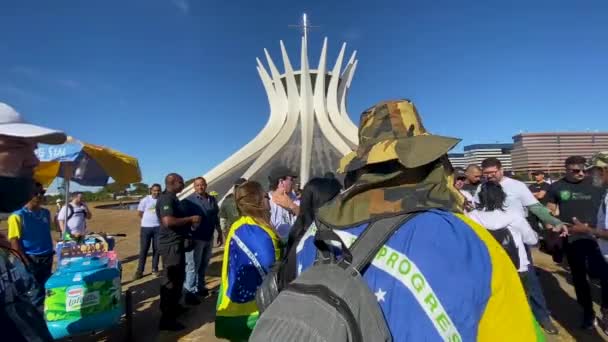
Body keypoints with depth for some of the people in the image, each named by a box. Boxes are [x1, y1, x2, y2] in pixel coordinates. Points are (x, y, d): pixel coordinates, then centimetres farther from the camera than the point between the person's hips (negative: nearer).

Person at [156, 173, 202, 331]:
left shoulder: (172, 198, 14)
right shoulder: (166, 199, -18)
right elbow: (168, 221, -31)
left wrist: (190, 223, 12)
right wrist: (190, 219, -22)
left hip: (177, 242, 11)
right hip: (171, 244, -11)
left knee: (178, 276, 21)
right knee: (171, 279, -4)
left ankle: (174, 307, 36)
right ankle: (167, 319, 4)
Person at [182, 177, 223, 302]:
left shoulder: (212, 199, 7)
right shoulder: (189, 200, -9)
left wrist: (220, 233, 15)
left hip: (209, 238, 6)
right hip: (195, 239, -6)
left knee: (204, 265, 15)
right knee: (193, 266, -1)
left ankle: (200, 287, 28)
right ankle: (189, 293, 7)